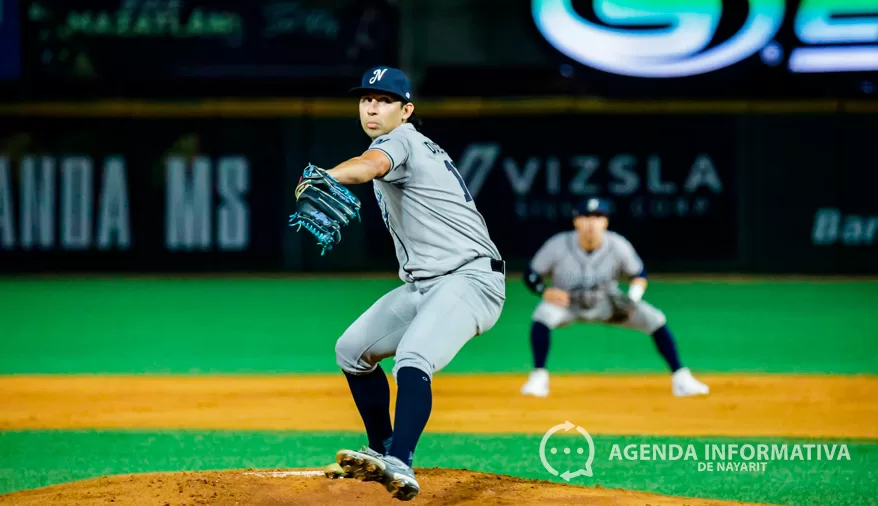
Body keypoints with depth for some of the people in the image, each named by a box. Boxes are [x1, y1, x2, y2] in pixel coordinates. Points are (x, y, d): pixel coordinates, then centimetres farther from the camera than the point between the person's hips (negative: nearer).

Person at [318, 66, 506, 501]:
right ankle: (382, 450, 25)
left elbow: (370, 165, -36)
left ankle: (399, 466, -48)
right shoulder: (417, 147, 19)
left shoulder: (401, 140, -12)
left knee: (411, 360, -32)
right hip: (422, 285, 11)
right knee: (352, 350, 15)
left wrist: (324, 177, -55)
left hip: (468, 280, -11)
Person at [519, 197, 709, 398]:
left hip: (608, 305, 2)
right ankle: (538, 378, -21)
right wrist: (545, 292, -32)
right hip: (567, 304, -2)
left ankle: (681, 380, -4)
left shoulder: (618, 246, -19)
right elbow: (531, 275, -12)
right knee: (542, 316, -35)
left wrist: (633, 298, -25)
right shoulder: (558, 246, -23)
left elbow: (639, 275, -4)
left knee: (656, 319, -15)